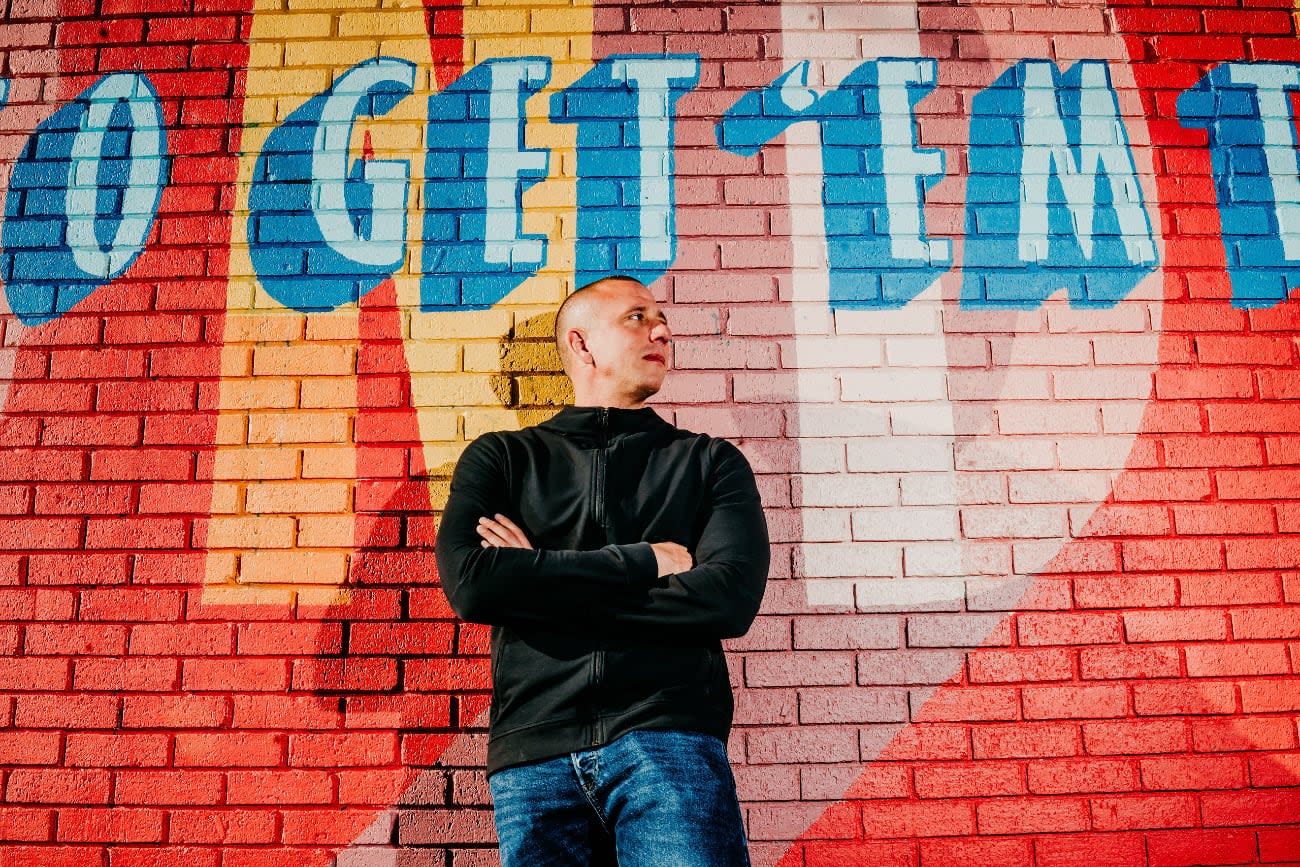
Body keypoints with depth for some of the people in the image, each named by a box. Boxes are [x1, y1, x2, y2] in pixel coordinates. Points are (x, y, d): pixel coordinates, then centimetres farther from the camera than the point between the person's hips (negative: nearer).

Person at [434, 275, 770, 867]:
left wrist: (538, 584, -4)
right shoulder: (500, 458, 14)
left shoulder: (710, 462, 14)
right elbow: (469, 584, -4)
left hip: (668, 734, 0)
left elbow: (731, 599, -4)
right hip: (534, 749, 1)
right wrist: (645, 562, -6)